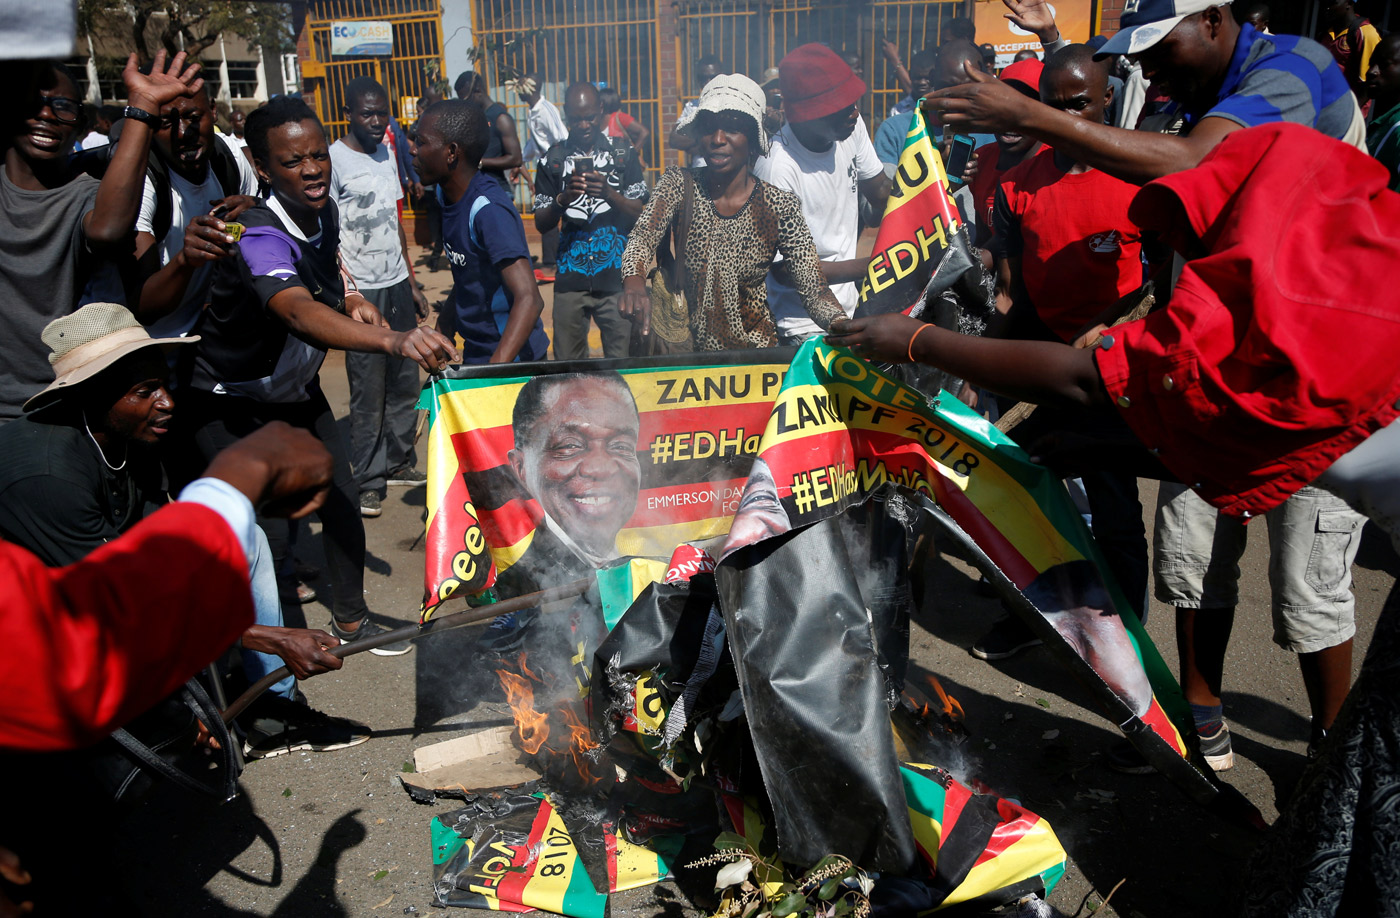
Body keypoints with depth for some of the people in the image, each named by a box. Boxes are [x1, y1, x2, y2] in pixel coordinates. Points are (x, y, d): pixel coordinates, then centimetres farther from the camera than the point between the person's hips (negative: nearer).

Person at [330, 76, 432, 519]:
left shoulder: (387, 156, 13)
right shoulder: (333, 159, -9)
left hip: (397, 284, 7)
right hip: (362, 291, -7)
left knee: (405, 381, 10)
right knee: (368, 390, -4)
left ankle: (399, 462, 24)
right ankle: (368, 481, 6)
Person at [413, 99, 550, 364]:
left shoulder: (488, 210, -25)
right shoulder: (446, 194, 2)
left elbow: (529, 299, -33)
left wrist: (495, 371, -42)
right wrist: (445, 323, 10)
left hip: (511, 361, -9)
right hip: (474, 353, 9)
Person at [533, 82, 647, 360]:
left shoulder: (623, 153, 5)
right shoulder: (553, 159, 7)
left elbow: (640, 214, 2)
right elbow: (541, 223, 7)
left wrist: (608, 192, -16)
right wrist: (563, 199, -13)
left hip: (616, 277, -1)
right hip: (570, 280, 1)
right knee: (567, 363, 4)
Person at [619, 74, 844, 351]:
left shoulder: (780, 206, -8)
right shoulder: (679, 185, -4)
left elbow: (813, 290, -11)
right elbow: (642, 237, -18)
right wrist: (634, 280, -43)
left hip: (754, 348, 1)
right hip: (687, 347, 0)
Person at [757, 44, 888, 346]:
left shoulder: (851, 129, -5)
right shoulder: (778, 168, -26)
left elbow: (882, 191, 12)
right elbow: (784, 270, -21)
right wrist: (872, 266, -23)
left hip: (852, 307, 7)